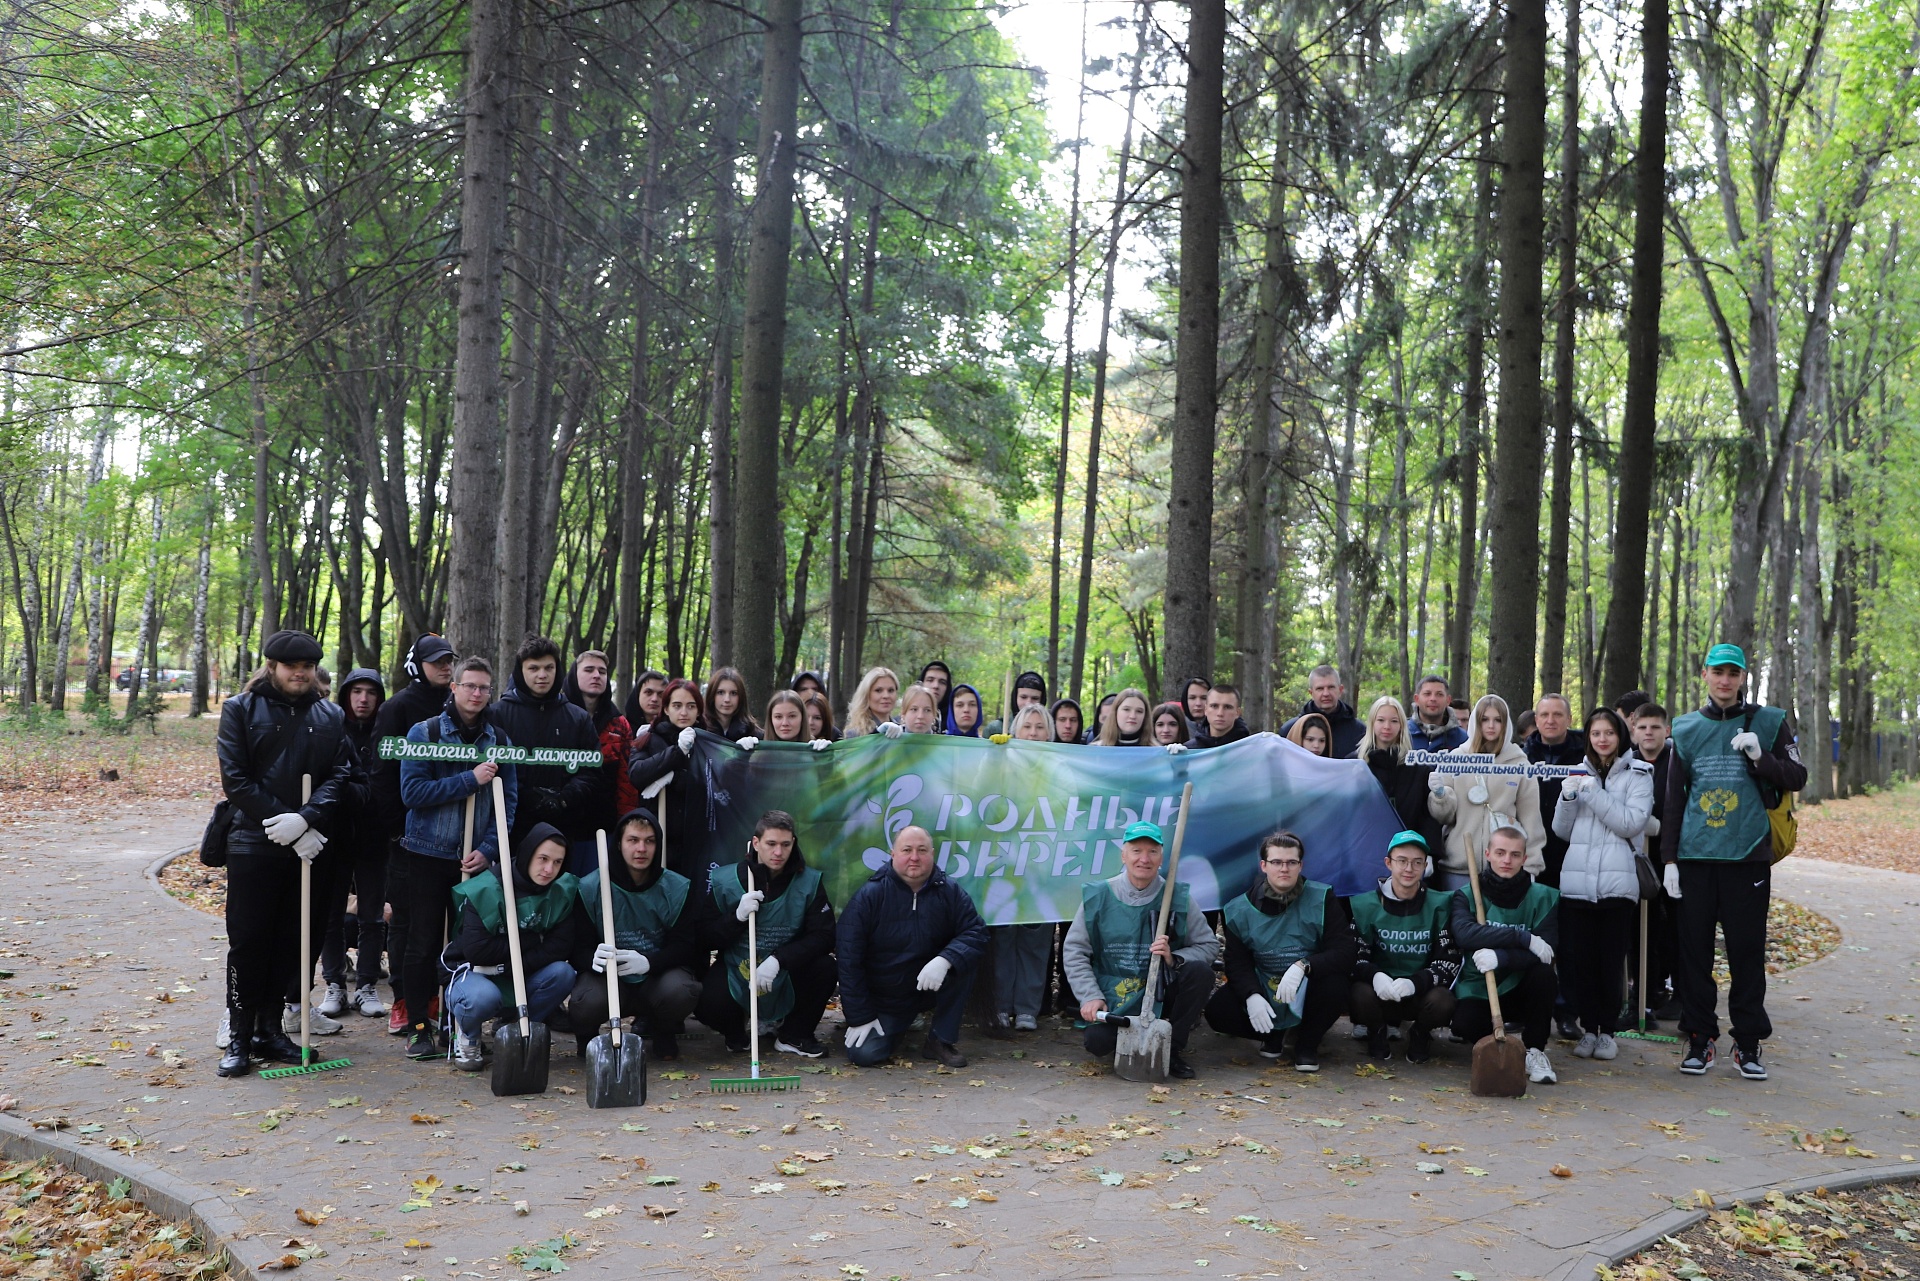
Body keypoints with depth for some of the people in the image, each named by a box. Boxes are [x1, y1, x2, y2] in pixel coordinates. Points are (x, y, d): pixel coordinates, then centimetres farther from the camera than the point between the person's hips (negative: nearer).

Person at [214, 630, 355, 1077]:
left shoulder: (331, 716, 10)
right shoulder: (240, 709, 1)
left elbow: (340, 775, 1)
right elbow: (236, 779, -7)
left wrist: (306, 819, -18)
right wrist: (287, 828, -14)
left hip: (309, 845, 3)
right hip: (253, 843, -3)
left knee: (291, 941, 8)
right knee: (247, 940, 0)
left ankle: (269, 1029, 20)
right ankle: (239, 1037, 9)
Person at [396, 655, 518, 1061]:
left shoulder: (500, 741, 6)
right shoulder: (424, 733, -3)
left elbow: (508, 800, 3)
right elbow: (413, 791, -13)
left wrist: (488, 849, -9)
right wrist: (471, 779, -19)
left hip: (477, 858, 2)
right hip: (428, 856, -2)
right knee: (424, 943, 2)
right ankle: (418, 1025, 12)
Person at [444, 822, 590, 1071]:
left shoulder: (564, 891, -8)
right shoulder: (485, 889, -20)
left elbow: (559, 948, -15)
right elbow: (476, 950, -27)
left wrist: (508, 964, -25)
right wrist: (525, 945, -20)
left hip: (521, 981, 4)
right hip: (476, 974, -4)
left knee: (563, 973, -25)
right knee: (483, 996, -38)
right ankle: (467, 1037, 0)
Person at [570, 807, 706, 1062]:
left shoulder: (678, 888, -2)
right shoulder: (589, 888, -5)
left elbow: (684, 945, -6)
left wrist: (648, 962, -27)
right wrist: (594, 957, -31)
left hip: (656, 976, 1)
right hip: (607, 977, 0)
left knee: (680, 990, -33)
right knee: (585, 1004, -33)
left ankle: (662, 1035, 6)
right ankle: (587, 1039, 9)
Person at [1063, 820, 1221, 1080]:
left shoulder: (1178, 898, -4)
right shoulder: (1097, 897, -4)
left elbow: (1210, 945, -2)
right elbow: (1075, 951, -1)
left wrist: (1174, 959, -21)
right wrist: (1090, 996, -11)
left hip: (1163, 996, 1)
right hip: (1113, 1000, -1)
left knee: (1200, 971, -26)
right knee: (1097, 1042, -27)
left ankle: (1174, 1046, -5)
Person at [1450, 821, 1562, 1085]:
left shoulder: (1543, 897, -3)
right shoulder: (1468, 895, -3)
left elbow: (1547, 951, -17)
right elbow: (1464, 933, -25)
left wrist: (1501, 957, -34)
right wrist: (1524, 938, -32)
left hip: (1521, 989, 1)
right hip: (1477, 990, -1)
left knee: (1543, 972, -31)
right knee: (1465, 1024, -31)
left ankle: (1534, 1051, -10)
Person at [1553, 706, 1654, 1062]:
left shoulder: (1638, 774, 5)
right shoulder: (1578, 774, 17)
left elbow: (1632, 823, -9)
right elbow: (1562, 831, 15)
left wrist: (1594, 793, -14)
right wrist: (1568, 797, -2)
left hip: (1617, 882, -3)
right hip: (1576, 880, 3)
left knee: (1611, 960, 0)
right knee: (1578, 959, 1)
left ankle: (1608, 1030, 12)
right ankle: (1587, 1027, 13)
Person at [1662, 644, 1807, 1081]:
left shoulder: (1768, 722, 5)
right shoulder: (1687, 728, 10)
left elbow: (1796, 778, 1)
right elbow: (1674, 796, 11)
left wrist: (1760, 757, -17)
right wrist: (1669, 857, 6)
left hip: (1749, 855, -2)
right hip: (1695, 856, 2)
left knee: (1747, 950, 2)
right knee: (1694, 949, 3)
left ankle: (1748, 1042, 12)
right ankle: (1699, 1037, 12)